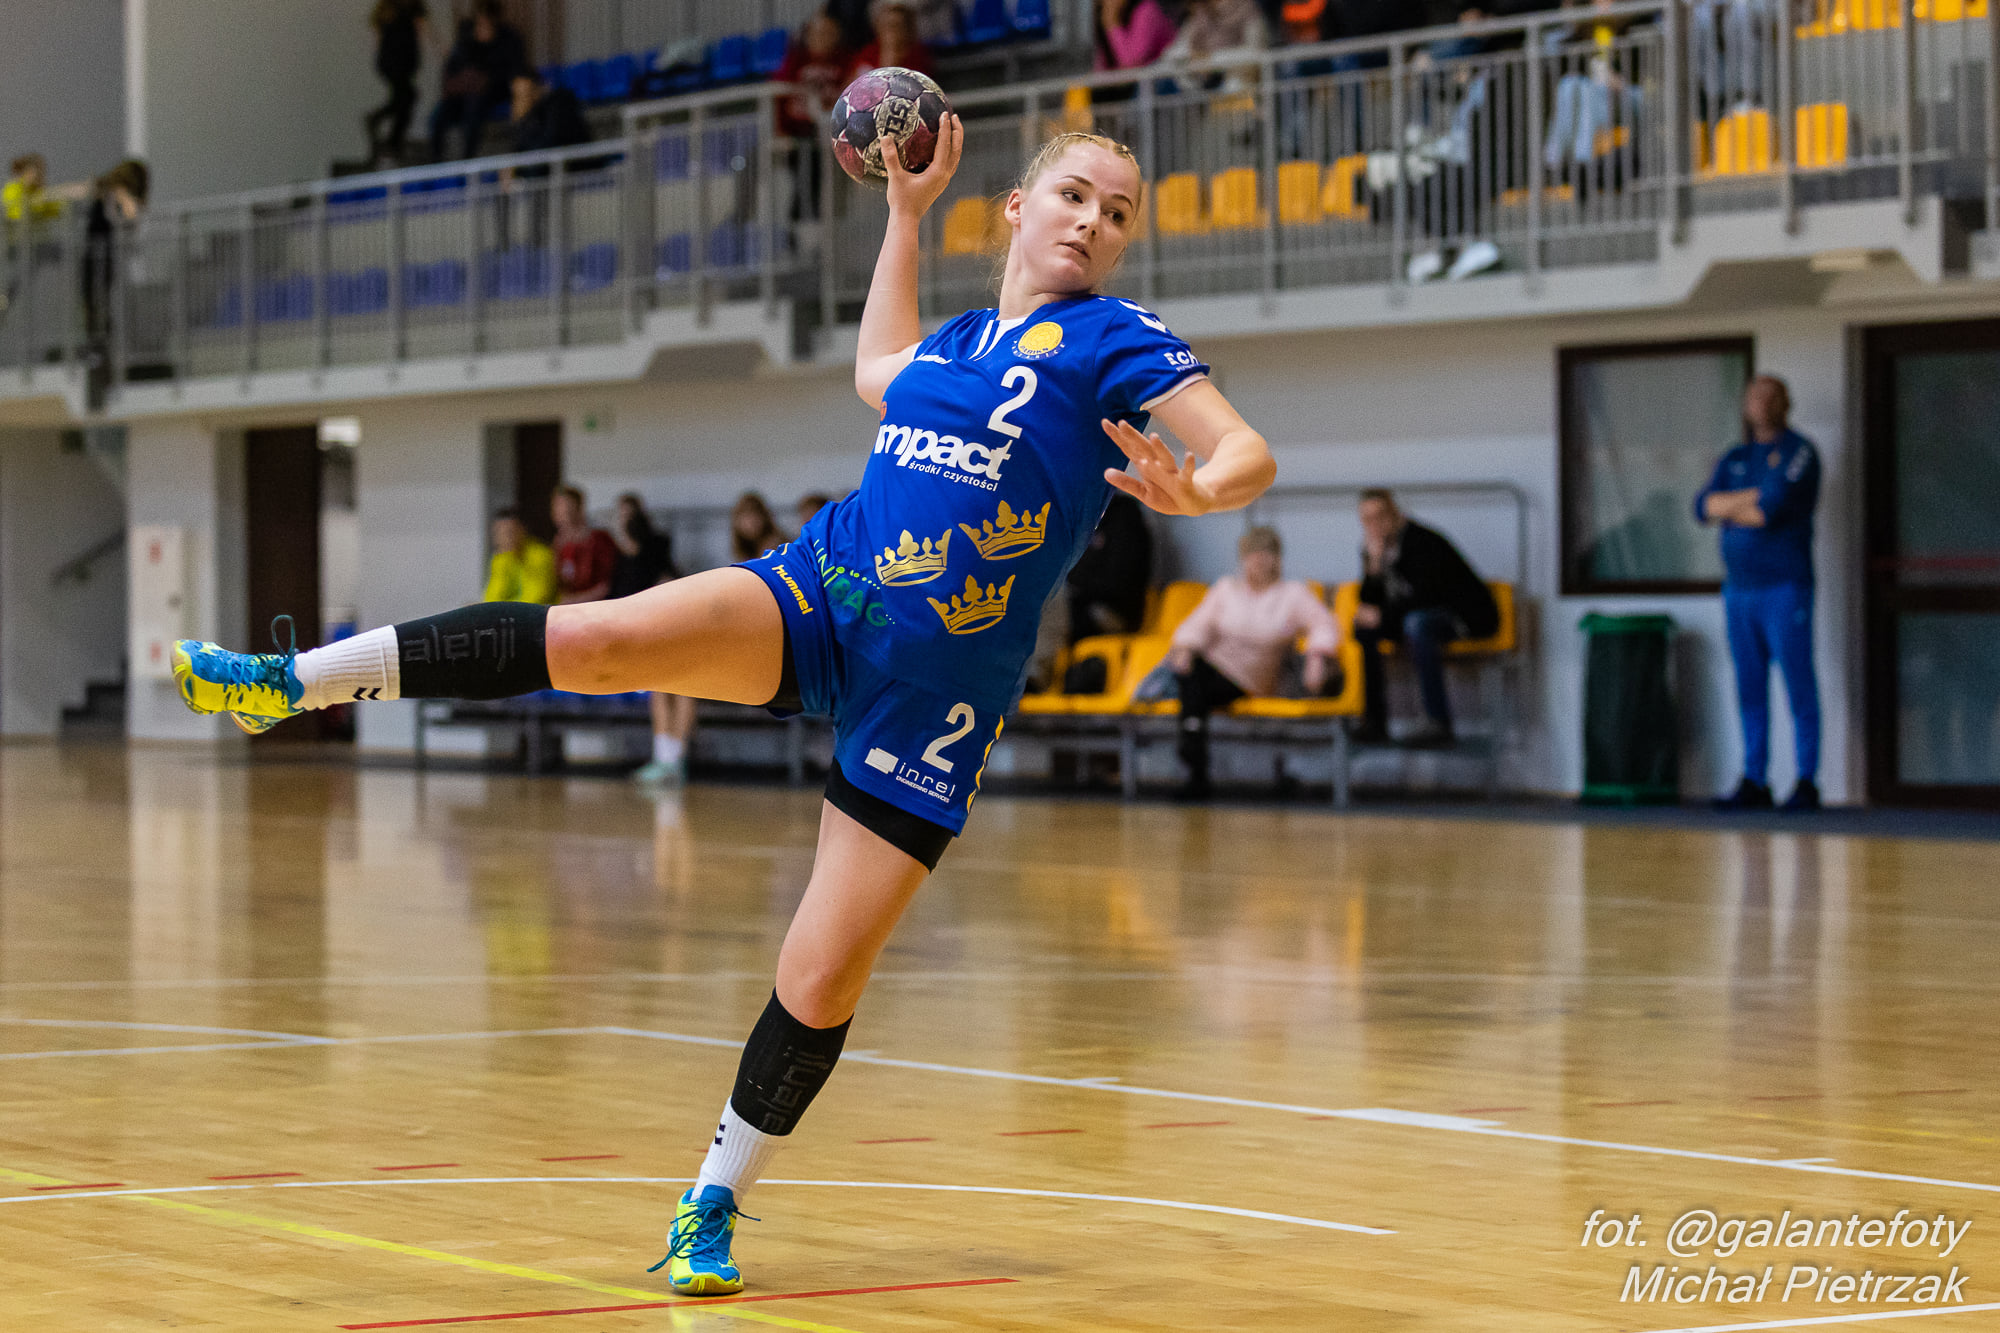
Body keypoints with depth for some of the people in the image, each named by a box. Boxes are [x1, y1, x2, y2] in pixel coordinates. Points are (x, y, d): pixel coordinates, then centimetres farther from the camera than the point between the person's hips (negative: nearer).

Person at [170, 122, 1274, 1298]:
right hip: (819, 596, 3)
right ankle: (290, 682, -17)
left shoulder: (1114, 337, -1)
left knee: (822, 984, -6)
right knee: (595, 639, -22)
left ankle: (714, 1210, 12)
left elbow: (1250, 455, -13)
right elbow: (879, 370, 38)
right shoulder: (955, 342, 13)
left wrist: (1189, 491, -35)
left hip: (934, 701, -3)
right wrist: (908, 210, 35)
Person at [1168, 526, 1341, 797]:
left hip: (1245, 681, -2)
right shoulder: (1226, 588, 16)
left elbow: (1324, 625, -4)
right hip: (1209, 663, 2)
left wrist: (1317, 659, -23)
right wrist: (1185, 647, -14)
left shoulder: (1293, 593, 8)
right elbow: (1199, 624, 8)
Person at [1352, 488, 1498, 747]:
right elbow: (1371, 599, 1)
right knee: (1362, 627, -10)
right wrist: (1374, 564, -17)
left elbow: (1425, 596, -27)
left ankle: (1438, 723, -36)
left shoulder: (1424, 543, -22)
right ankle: (1374, 720, -8)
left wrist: (1382, 615, -22)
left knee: (1416, 623, -38)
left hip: (1465, 617, -8)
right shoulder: (1373, 546, 1)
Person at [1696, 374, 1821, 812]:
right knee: (1750, 689, 7)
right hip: (1739, 589, 6)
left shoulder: (1799, 453, -5)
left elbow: (1773, 511, -18)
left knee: (1798, 685, -5)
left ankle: (1807, 783, -3)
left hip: (1785, 588, -6)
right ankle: (1754, 783, 10)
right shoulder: (1735, 459, 16)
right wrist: (1752, 498, -13)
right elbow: (1704, 507, 1)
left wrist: (1726, 509, -2)